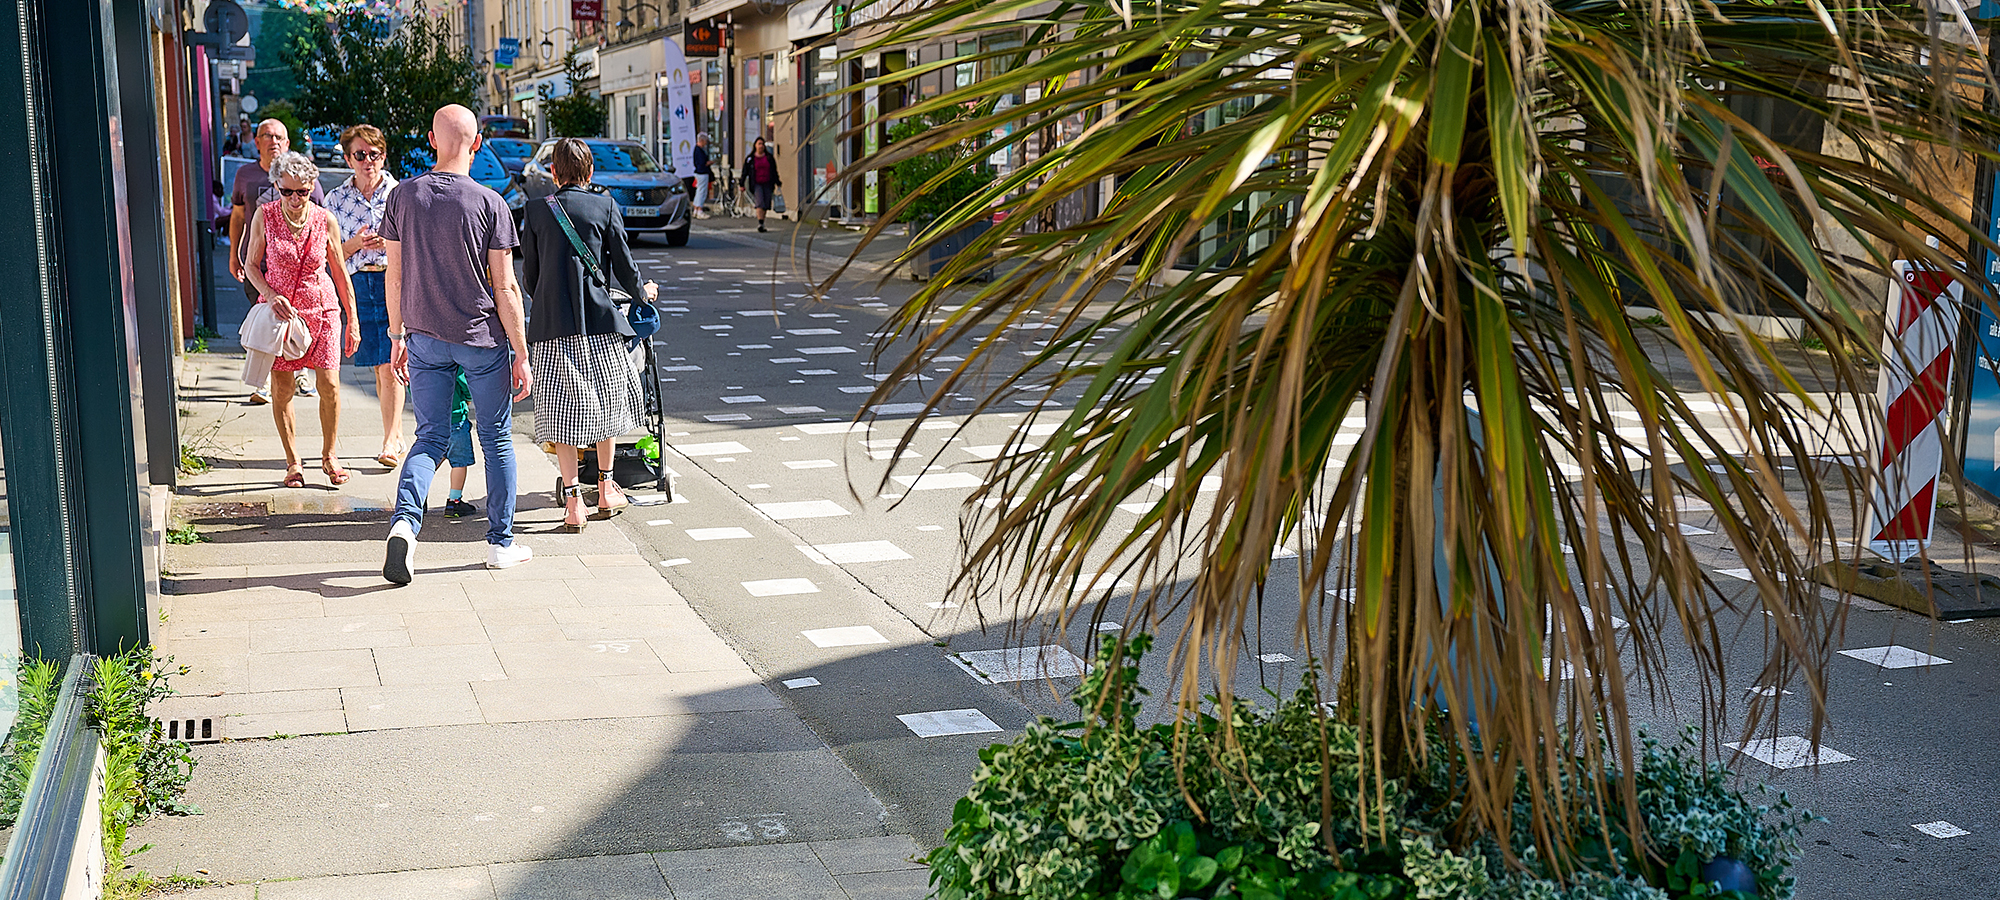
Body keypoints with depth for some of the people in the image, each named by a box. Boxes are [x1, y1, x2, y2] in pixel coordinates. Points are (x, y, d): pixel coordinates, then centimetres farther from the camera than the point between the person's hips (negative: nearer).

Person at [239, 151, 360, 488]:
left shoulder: (325, 220, -7)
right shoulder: (265, 216, -9)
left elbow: (340, 272, 2)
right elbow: (251, 264, 1)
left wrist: (352, 320, 4)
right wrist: (270, 295, -18)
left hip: (322, 308, 0)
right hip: (278, 307, 0)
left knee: (329, 384, -6)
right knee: (281, 389, 0)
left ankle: (328, 455, 14)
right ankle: (292, 462, 14)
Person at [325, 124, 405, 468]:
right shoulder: (336, 200, 7)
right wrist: (355, 244, -10)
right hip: (358, 285, 4)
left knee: (389, 368, -10)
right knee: (378, 368, 9)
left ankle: (390, 442, -10)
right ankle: (396, 436, 19)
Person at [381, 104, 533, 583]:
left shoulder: (403, 196, -1)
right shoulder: (490, 204, -10)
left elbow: (395, 275, 4)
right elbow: (504, 287, -9)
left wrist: (398, 334, 15)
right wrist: (521, 354, -4)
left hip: (425, 339, 3)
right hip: (483, 340, -3)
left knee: (431, 436, 11)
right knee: (496, 438, 11)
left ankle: (405, 520, -13)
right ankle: (501, 543, 18)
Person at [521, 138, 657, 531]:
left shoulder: (537, 211, 5)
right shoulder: (605, 205, 2)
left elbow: (530, 273, 9)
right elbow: (623, 265, 5)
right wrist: (642, 290, 25)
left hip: (552, 322, 1)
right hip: (598, 320, 0)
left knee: (563, 409, 4)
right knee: (606, 401, 15)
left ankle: (573, 500, 0)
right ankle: (606, 488, 24)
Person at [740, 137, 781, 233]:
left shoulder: (770, 158, 11)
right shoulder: (750, 159, 4)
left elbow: (774, 171, 17)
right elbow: (745, 172, 7)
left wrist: (778, 182, 12)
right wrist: (742, 184, 3)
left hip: (767, 184, 3)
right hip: (756, 184, -3)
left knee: (766, 205, 1)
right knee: (760, 203, -18)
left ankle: (762, 224, 14)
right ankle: (760, 223, -24)